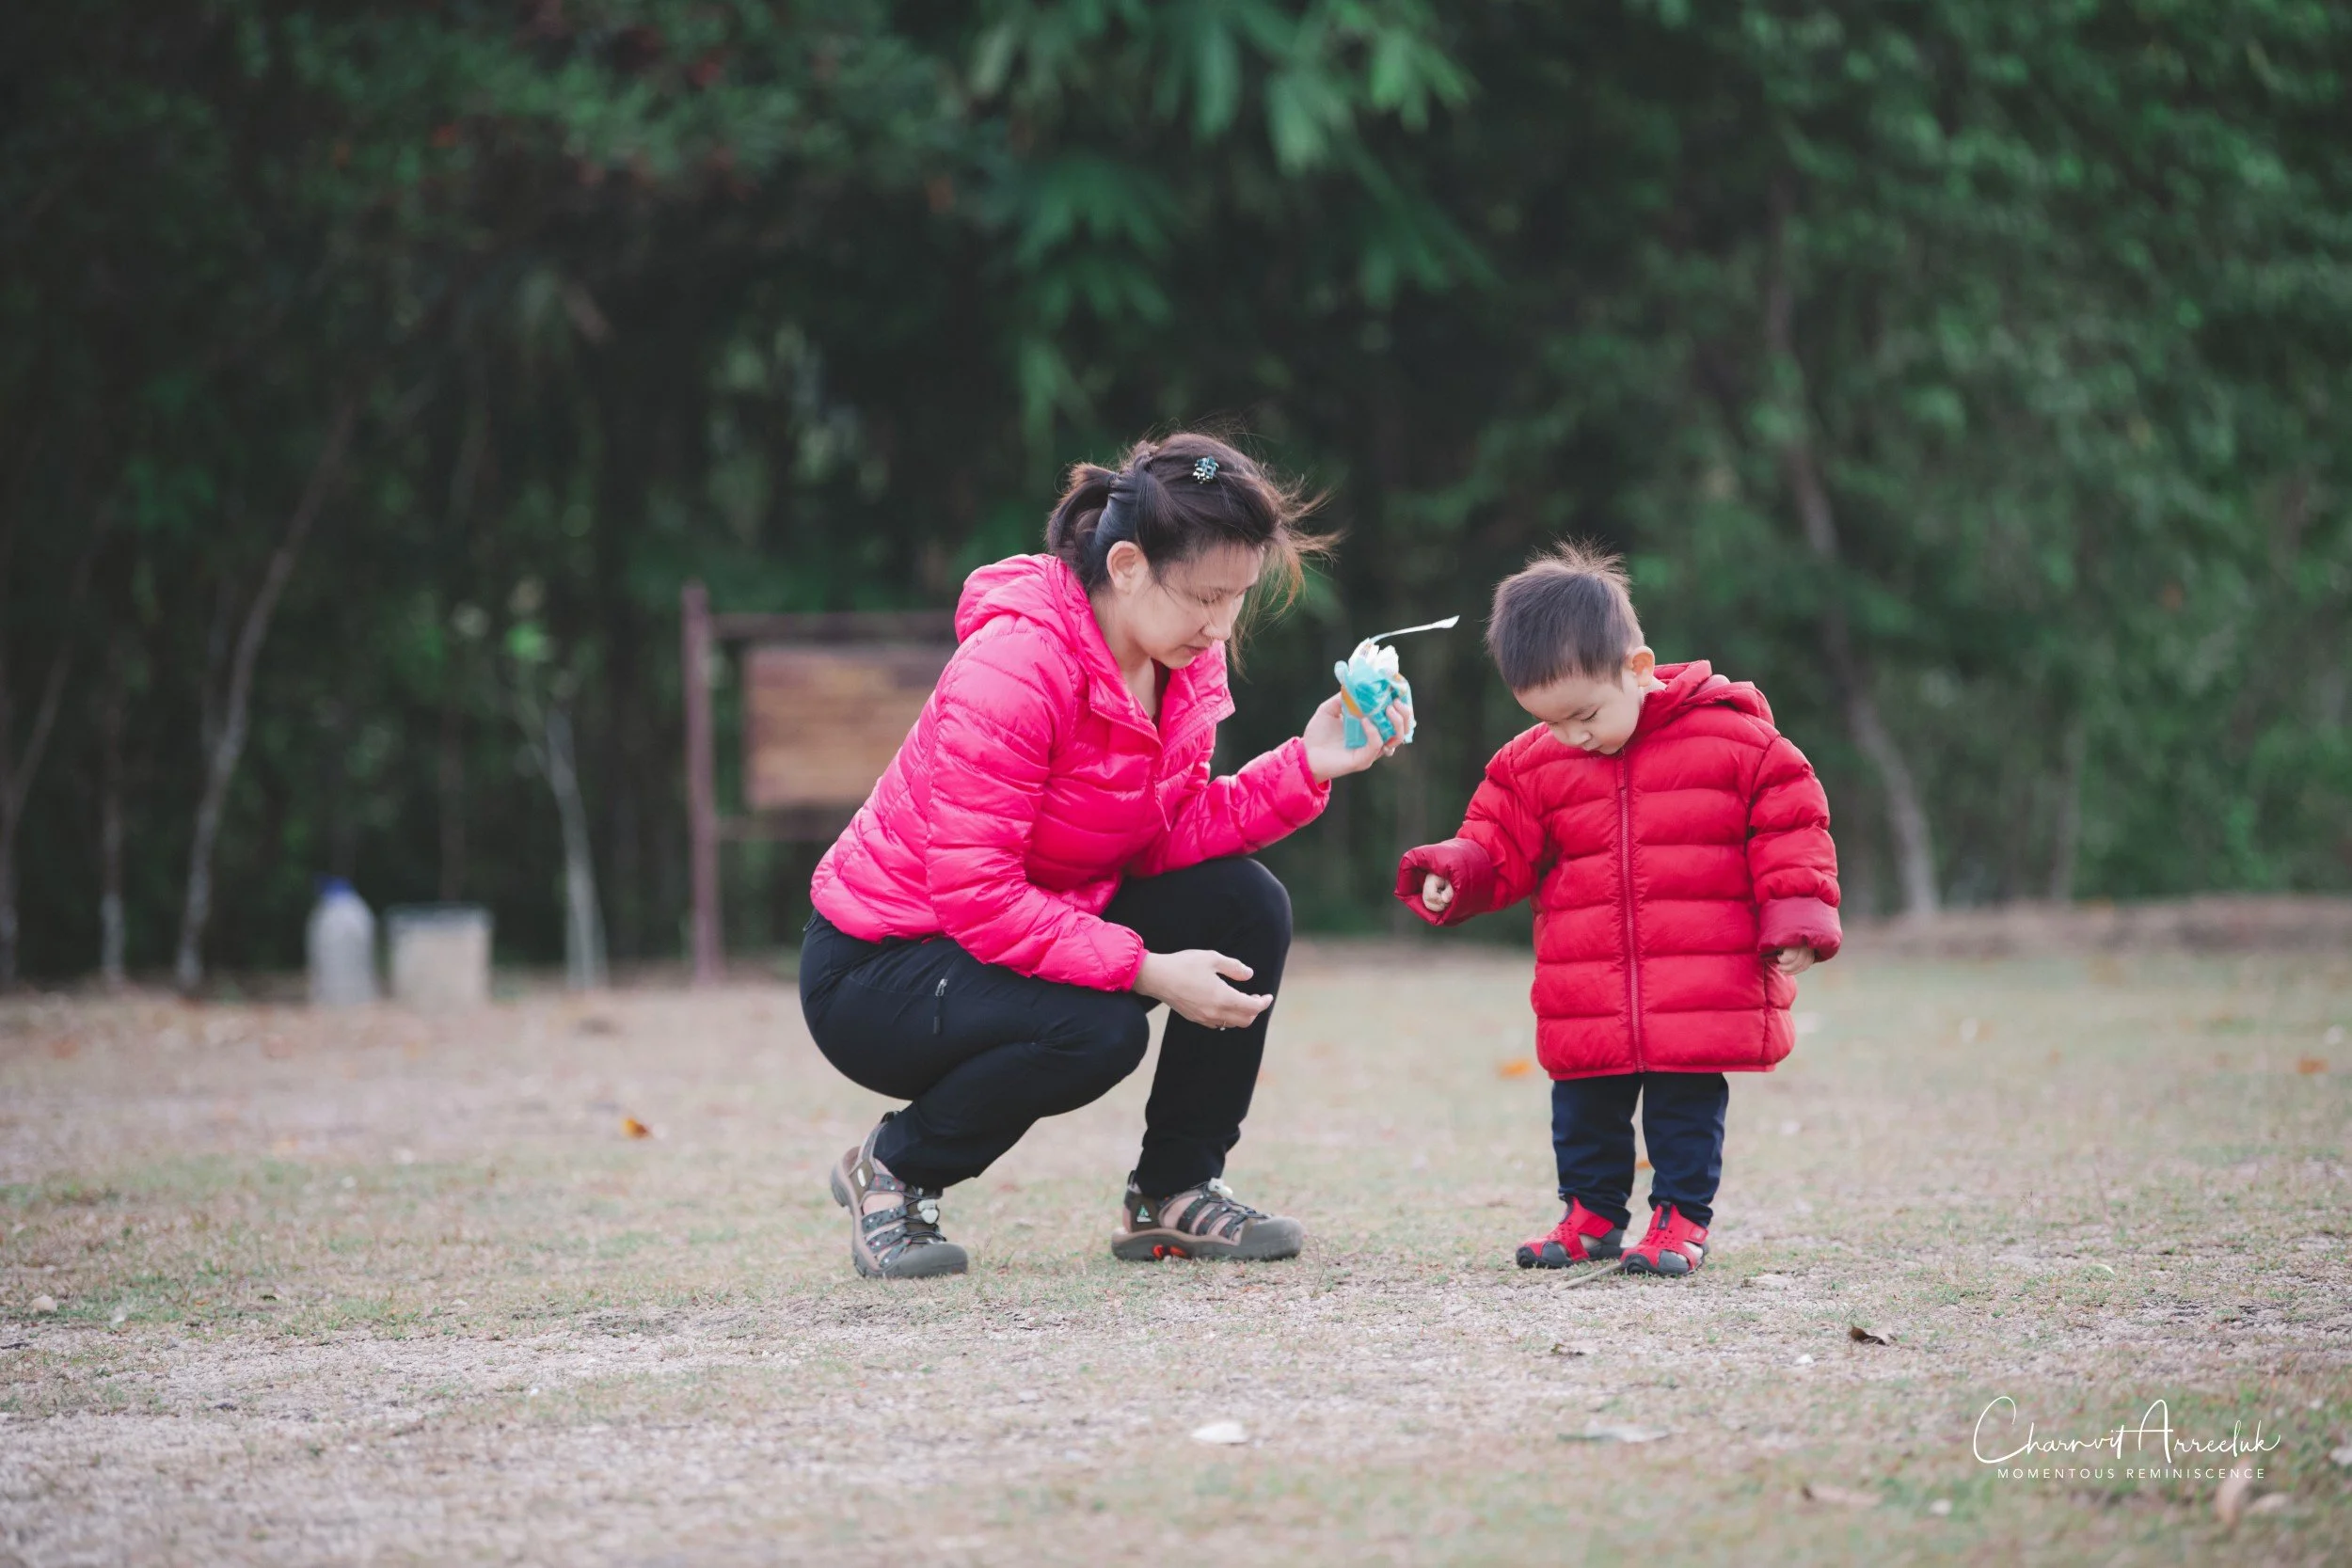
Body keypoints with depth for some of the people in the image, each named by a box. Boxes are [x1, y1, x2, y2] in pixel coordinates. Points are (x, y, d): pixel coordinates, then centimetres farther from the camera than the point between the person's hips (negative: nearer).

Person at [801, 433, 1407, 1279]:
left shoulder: (1188, 660, -3)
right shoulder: (1014, 664, -29)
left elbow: (1167, 837, -5)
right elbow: (975, 895, -31)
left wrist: (1305, 766, -17)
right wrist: (1149, 972, -32)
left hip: (1040, 924, 8)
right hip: (876, 968, -8)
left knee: (1247, 905, -10)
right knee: (1094, 1032, -34)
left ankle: (1174, 1193, 4)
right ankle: (894, 1170, -6)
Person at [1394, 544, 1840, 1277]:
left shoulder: (1736, 736, -7)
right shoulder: (1533, 764, 3)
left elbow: (1790, 826, -3)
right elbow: (1501, 846, 10)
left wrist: (1796, 917, -9)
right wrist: (1454, 872, -10)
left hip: (1703, 992, -4)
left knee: (1685, 1105, 4)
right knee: (1584, 1107, 11)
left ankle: (1681, 1215, 16)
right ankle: (1592, 1212, 25)